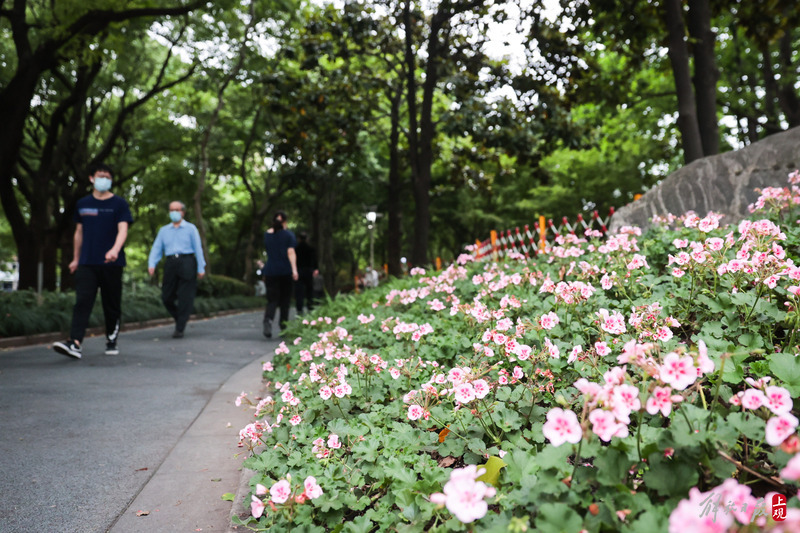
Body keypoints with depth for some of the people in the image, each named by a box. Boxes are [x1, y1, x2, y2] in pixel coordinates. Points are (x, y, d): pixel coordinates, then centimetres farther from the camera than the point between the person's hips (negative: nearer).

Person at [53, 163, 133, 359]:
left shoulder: (119, 204, 2)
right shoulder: (82, 204, 14)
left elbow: (123, 229, -10)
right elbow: (79, 232, 21)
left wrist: (115, 249, -28)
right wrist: (75, 259, 21)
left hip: (111, 263, -2)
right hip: (87, 262, 2)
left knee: (112, 304, 4)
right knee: (82, 301, -10)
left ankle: (112, 341, 19)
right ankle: (75, 343, -18)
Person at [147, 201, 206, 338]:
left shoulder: (190, 228, 8)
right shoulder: (164, 230, 17)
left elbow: (198, 249, 4)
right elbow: (156, 248, 12)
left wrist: (201, 268, -3)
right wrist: (151, 264, -5)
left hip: (186, 264, -3)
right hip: (170, 264, 4)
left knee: (185, 297, -6)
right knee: (166, 297, 2)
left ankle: (179, 329, -2)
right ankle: (179, 319, 24)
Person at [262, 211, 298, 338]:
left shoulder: (267, 234, 8)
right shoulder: (288, 234, -2)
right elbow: (291, 253, -13)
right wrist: (294, 269, -17)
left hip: (270, 271, 2)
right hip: (285, 271, -2)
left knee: (272, 300, 2)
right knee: (285, 299, 10)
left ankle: (268, 319, -26)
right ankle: (283, 326, 12)